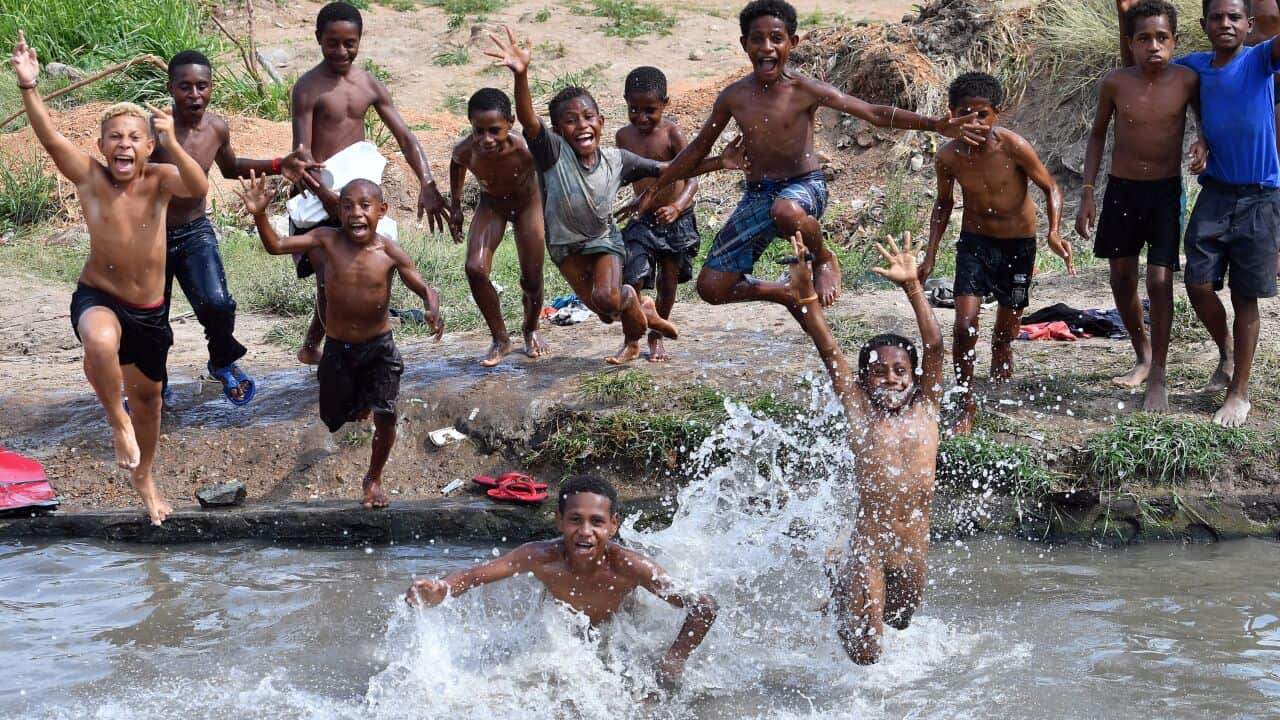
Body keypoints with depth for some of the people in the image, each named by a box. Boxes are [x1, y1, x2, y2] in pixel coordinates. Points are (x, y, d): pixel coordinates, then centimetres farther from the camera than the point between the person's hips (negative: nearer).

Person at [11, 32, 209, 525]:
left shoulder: (159, 180, -11)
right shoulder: (90, 179, -14)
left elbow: (199, 188, -32)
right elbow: (50, 138, -29)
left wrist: (172, 144, -48)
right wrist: (29, 88, -44)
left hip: (150, 311, 3)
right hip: (98, 298, -3)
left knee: (147, 396, 21)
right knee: (101, 342, -39)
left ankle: (143, 477, 48)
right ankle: (117, 423, -11)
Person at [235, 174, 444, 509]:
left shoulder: (390, 253, -16)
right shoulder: (327, 241, -14)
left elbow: (424, 289, -10)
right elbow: (276, 245, -13)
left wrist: (433, 311, -32)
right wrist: (259, 215, -30)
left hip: (378, 346, -2)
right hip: (337, 347, 2)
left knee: (385, 416, -7)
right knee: (335, 417, 13)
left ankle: (374, 478, 19)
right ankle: (359, 400, 51)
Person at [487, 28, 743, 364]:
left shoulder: (616, 160, -15)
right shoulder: (554, 153, -24)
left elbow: (669, 170, -7)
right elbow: (528, 120, -43)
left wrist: (717, 163, -17)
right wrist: (521, 74, -62)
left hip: (604, 238, 0)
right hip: (566, 244, 0)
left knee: (607, 297, -24)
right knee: (603, 308, 1)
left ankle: (634, 334, 11)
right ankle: (639, 310, 37)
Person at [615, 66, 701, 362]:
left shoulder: (672, 134, -15)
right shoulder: (624, 137, -2)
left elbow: (692, 179, -21)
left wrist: (677, 207, -38)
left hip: (677, 220, -2)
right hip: (642, 220, 2)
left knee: (668, 285, 10)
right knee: (632, 281, -14)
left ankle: (657, 338, 31)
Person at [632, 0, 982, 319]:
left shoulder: (805, 91, -10)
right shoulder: (733, 97, 1)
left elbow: (874, 113, -15)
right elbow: (698, 149, 15)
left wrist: (934, 124, -26)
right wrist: (654, 191, 17)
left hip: (804, 187, -4)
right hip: (756, 197, 4)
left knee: (786, 211, -43)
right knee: (711, 287, -4)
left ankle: (824, 259, -8)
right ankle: (785, 293, 22)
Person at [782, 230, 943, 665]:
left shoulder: (925, 409, 3)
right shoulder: (860, 411, -2)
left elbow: (934, 346, -6)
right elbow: (828, 350, -7)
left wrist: (912, 287, -14)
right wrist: (806, 295, -17)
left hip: (914, 552, 4)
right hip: (869, 548, -3)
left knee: (900, 622, 25)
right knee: (864, 653, -1)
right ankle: (840, 584, 27)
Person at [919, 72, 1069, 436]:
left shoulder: (1014, 147, -22)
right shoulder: (948, 157, -13)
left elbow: (1050, 187, -8)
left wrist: (1054, 233, -24)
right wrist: (931, 255, 1)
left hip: (1018, 245, -1)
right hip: (974, 241, 1)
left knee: (1005, 333, 8)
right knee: (965, 325, -13)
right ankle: (966, 406, -1)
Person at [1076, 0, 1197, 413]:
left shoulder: (1186, 81, -11)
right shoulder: (1115, 83, -7)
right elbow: (1098, 134, 6)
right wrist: (1087, 193, 2)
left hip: (1165, 192, -2)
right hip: (1121, 190, 2)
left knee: (1159, 281, -10)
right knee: (1122, 280, 11)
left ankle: (1158, 378, 2)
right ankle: (1143, 359, 33)